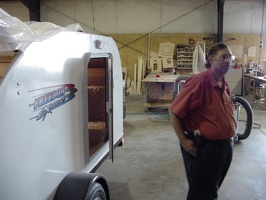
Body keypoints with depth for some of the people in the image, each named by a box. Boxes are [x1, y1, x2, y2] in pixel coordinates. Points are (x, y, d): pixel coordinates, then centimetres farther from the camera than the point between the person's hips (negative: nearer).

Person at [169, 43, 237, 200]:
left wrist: (230, 136, 13)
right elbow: (174, 112, -20)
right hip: (203, 148, -8)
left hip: (225, 147, 8)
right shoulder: (199, 81, -20)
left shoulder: (224, 85, 6)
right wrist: (183, 141, -19)